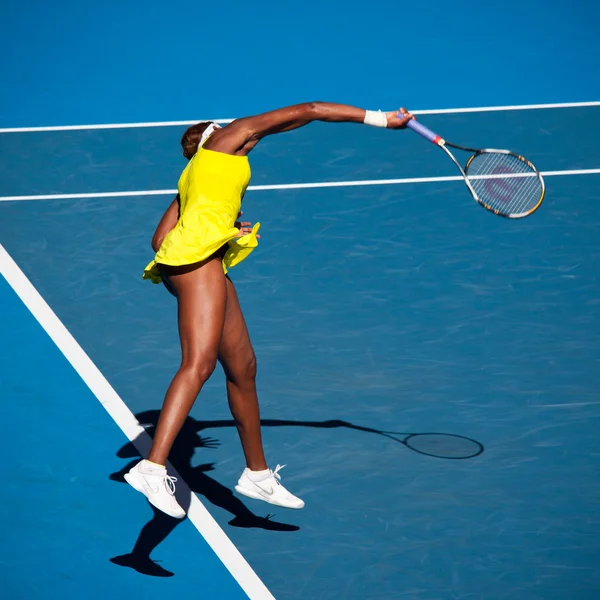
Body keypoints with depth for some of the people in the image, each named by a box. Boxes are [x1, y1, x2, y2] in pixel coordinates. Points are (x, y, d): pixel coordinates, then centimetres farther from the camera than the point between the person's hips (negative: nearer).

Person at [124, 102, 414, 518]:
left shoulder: (193, 178, 33)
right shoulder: (230, 136, 16)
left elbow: (160, 240, 23)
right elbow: (308, 111, 15)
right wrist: (379, 118, 18)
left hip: (208, 263, 9)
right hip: (196, 254, -9)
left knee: (243, 367, 12)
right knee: (199, 363, -21)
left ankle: (257, 474, 22)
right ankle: (153, 468, -30)